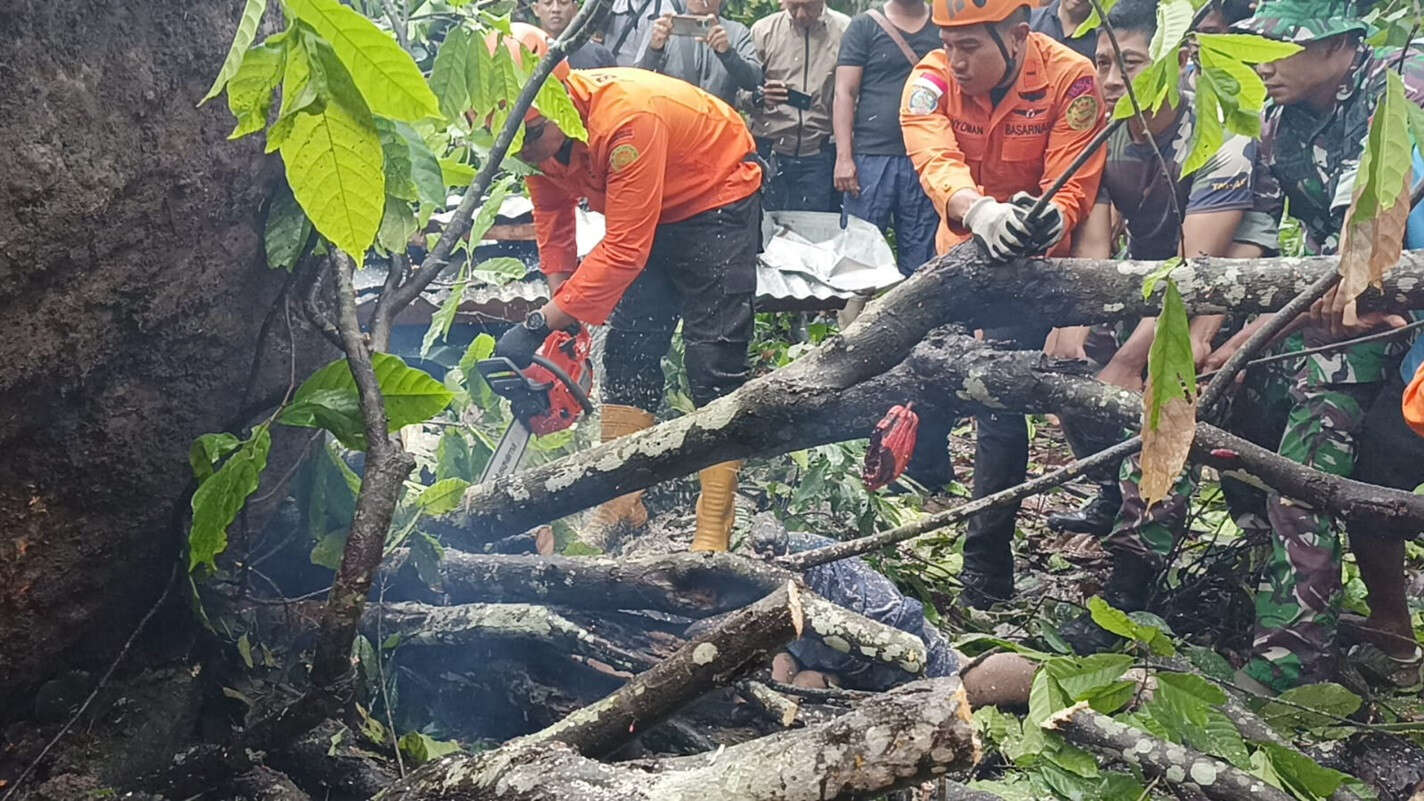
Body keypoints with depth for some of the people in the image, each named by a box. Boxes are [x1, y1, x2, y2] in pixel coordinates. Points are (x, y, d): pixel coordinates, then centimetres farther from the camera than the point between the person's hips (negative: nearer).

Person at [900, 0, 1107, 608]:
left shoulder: (1070, 79, -22)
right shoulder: (931, 81, -17)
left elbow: (1074, 187, -25)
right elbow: (935, 161, -34)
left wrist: (1051, 221, -48)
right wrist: (980, 211, -55)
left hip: (1035, 255, -3)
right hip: (963, 243, 4)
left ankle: (986, 572, -4)